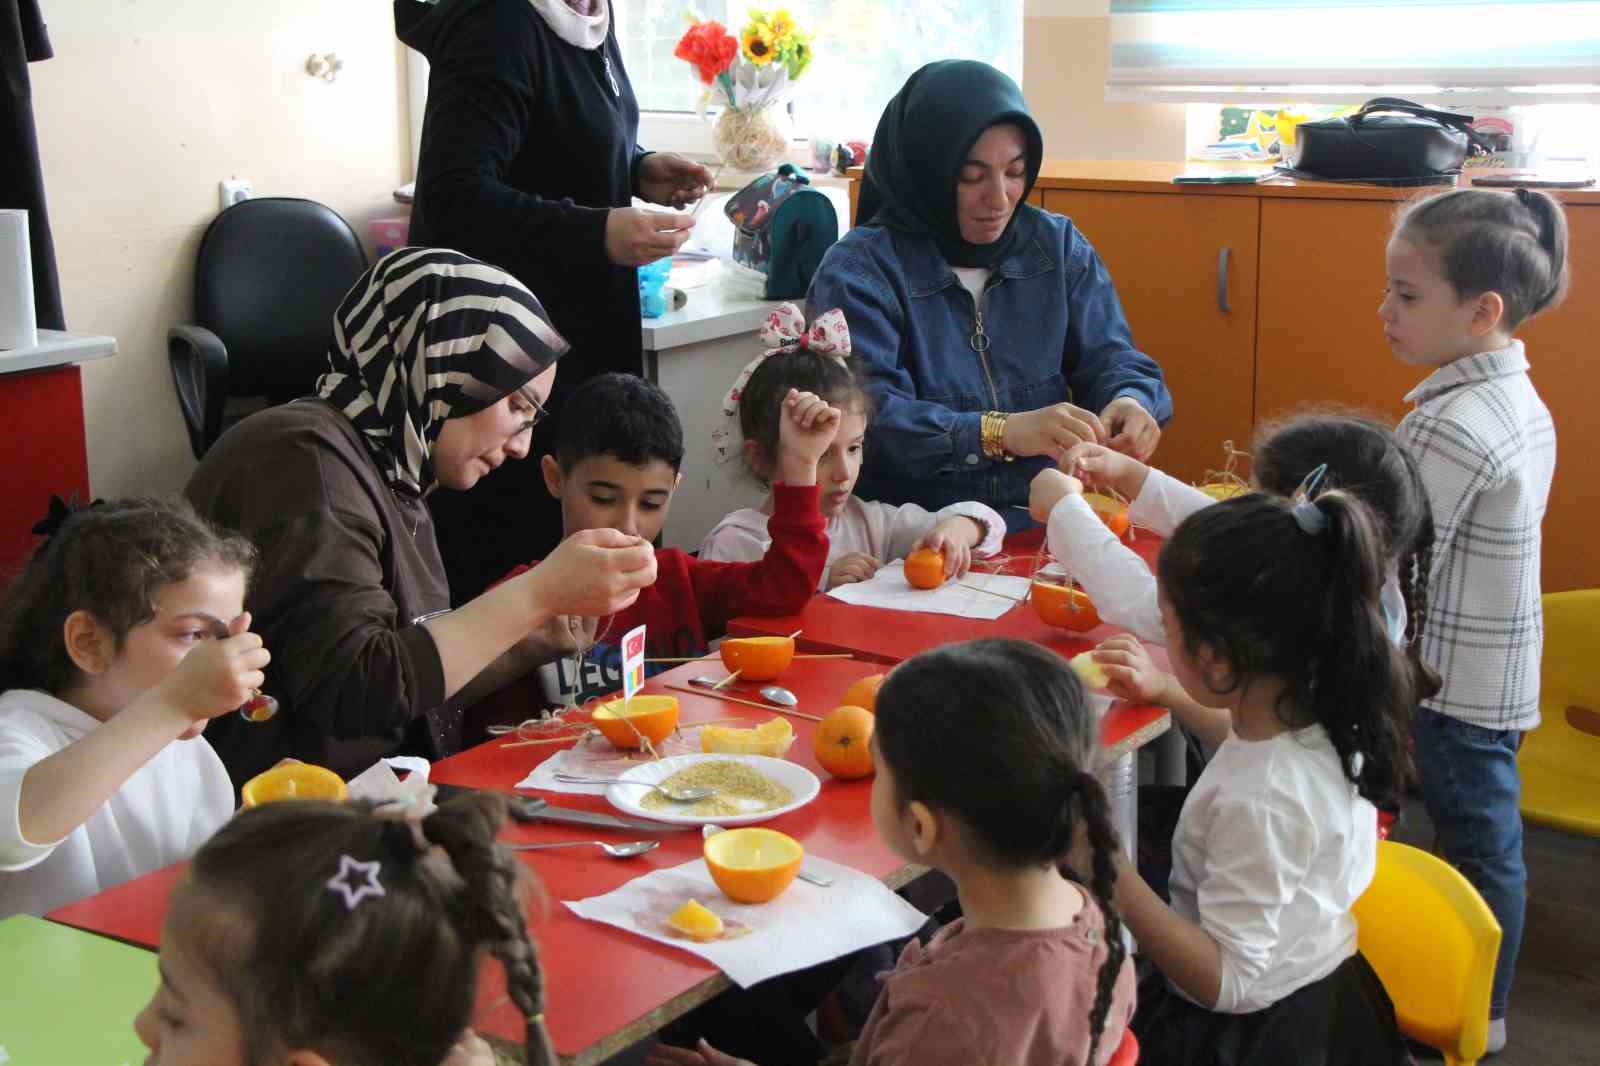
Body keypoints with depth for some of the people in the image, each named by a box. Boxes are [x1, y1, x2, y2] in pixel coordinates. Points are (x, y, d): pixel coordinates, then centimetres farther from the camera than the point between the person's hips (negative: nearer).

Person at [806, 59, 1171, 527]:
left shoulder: (1059, 245, 10)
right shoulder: (858, 271, -7)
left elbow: (1109, 357, 9)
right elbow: (868, 418, -19)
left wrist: (1130, 401, -17)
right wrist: (1002, 432, -33)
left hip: (1049, 522, 4)